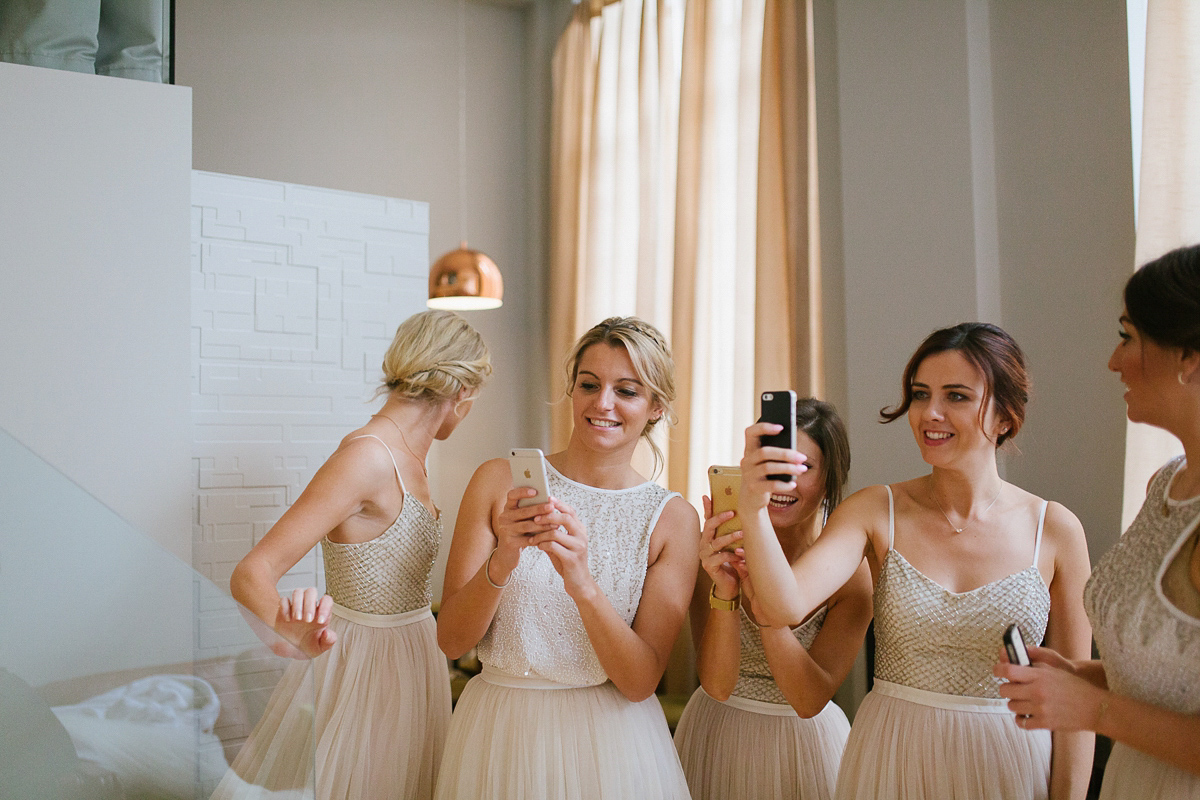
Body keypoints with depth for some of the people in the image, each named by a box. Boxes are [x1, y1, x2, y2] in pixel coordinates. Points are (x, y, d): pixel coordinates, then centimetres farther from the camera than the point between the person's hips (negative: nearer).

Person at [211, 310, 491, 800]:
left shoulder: (408, 456, 4)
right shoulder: (367, 456, -24)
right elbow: (250, 574, -29)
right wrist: (289, 634, -48)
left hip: (404, 662, 9)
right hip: (364, 669, -9)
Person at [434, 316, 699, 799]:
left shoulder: (673, 519, -8)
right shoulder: (499, 481, -7)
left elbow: (639, 681, -13)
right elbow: (451, 641, -8)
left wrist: (582, 583, -29)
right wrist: (502, 561, -27)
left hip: (608, 742, 0)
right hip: (498, 731, 1)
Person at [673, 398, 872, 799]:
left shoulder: (853, 568, -17)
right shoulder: (719, 549, -15)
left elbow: (809, 701, -21)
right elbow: (717, 685, -19)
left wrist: (763, 599, -34)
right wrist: (724, 591, -35)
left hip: (805, 741, 0)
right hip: (720, 734, 1)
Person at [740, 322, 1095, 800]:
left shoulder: (1056, 530, -8)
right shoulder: (876, 511, -8)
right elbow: (786, 606, -24)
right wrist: (752, 510, -38)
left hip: (1009, 761, 0)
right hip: (892, 759, 1)